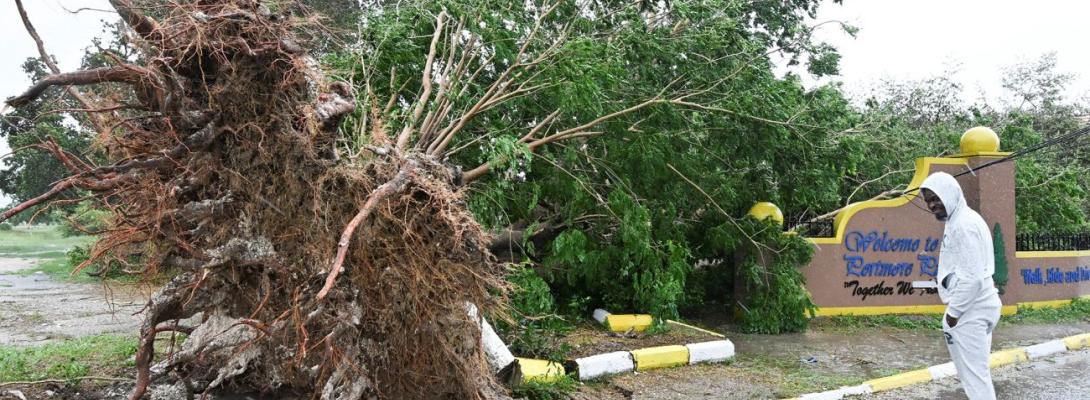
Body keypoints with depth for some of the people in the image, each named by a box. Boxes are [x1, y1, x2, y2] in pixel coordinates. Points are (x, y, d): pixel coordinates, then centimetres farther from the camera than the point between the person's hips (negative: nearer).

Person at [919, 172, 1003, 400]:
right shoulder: (958, 221, 14)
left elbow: (972, 277, -22)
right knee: (975, 370, 17)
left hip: (970, 310, -10)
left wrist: (953, 312, -16)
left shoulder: (964, 224, -17)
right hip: (975, 307, 10)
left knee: (973, 372, -5)